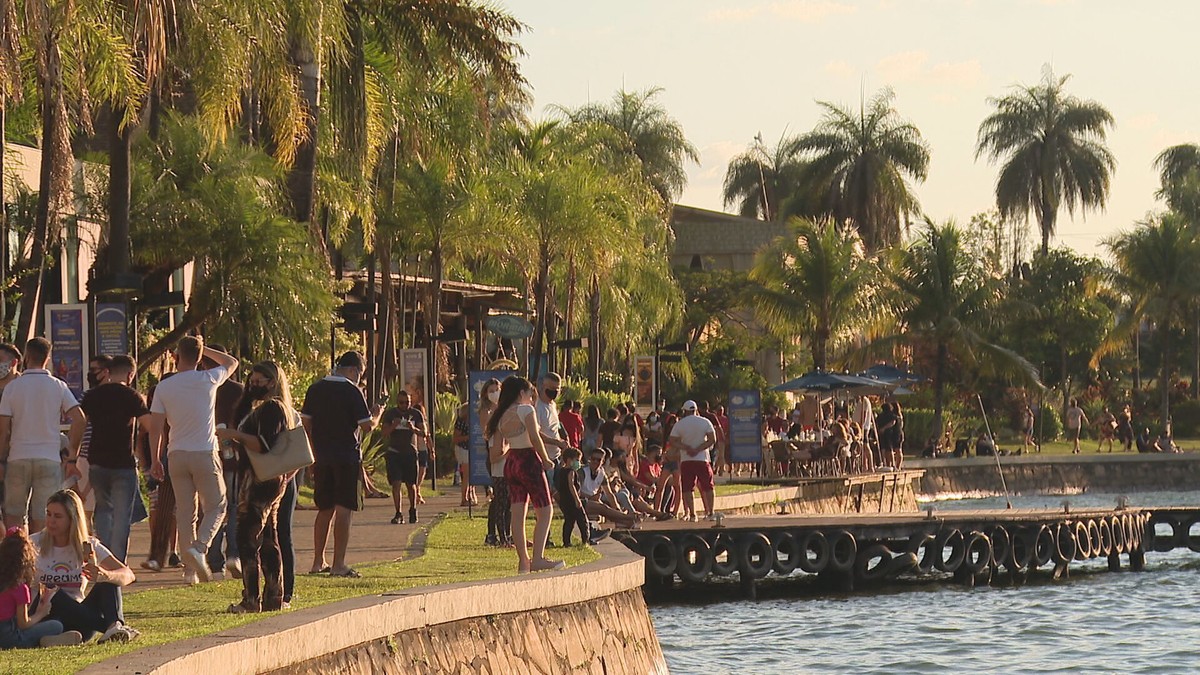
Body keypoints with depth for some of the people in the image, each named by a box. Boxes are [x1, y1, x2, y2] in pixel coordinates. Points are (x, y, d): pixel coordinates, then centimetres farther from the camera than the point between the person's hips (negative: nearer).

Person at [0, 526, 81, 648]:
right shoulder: (20, 587, -11)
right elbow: (23, 623, -11)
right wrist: (40, 614, 7)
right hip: (11, 636, -7)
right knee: (56, 626, 5)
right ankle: (47, 641, -22)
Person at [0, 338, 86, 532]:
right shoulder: (58, 386, 1)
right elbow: (80, 420, -6)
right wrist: (72, 458, 0)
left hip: (18, 459, 0)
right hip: (49, 459, 1)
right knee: (41, 520, 2)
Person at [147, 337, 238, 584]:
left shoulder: (164, 387, 1)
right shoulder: (208, 380, -3)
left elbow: (155, 428, 1)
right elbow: (232, 362, 17)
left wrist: (155, 459, 11)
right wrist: (203, 348, 18)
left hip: (177, 455, 2)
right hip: (205, 453, -2)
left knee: (185, 512, 7)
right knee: (215, 506, 6)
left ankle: (191, 569, 3)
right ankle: (199, 547, -19)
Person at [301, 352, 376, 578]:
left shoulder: (315, 389, 7)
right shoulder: (352, 392, -10)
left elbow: (306, 423, 10)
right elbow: (367, 426, -11)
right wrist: (376, 415, 10)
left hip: (322, 458, 6)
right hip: (347, 456, -6)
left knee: (325, 509, 15)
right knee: (344, 510, -3)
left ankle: (318, 562, 17)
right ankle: (339, 564, -7)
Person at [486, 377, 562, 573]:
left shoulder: (502, 416, 11)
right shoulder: (526, 410, -9)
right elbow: (535, 438, -18)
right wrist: (546, 460, -7)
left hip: (511, 462, 7)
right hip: (529, 461, -7)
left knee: (518, 513, 8)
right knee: (545, 510, -2)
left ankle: (523, 560, 9)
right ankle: (538, 558, -12)